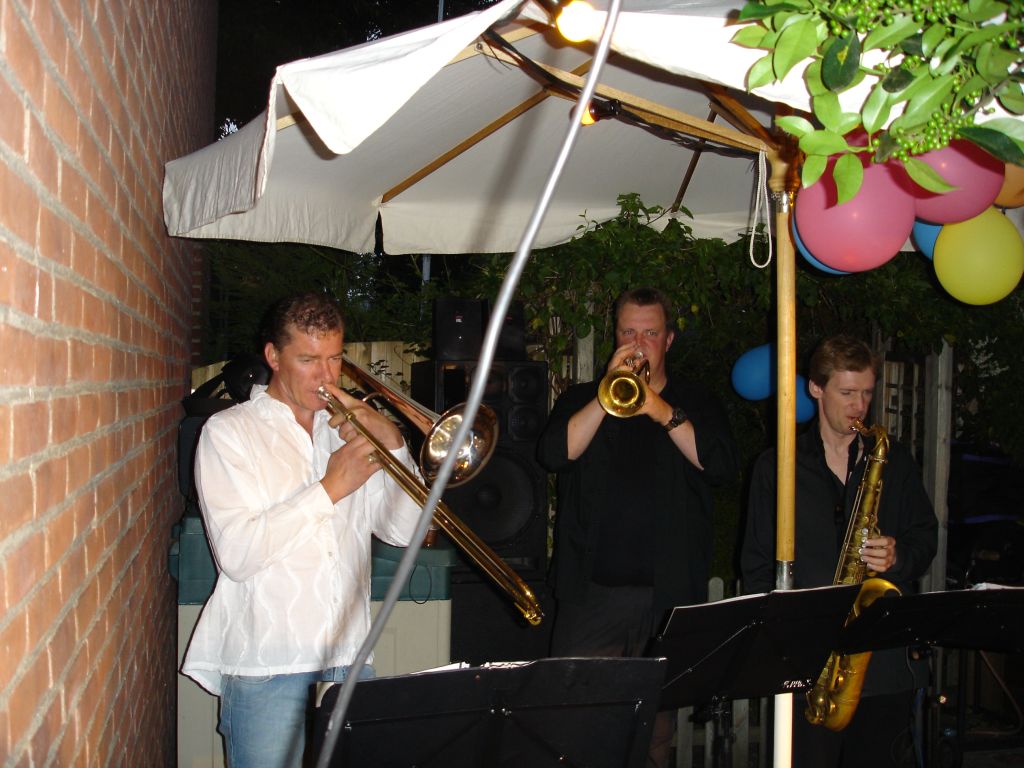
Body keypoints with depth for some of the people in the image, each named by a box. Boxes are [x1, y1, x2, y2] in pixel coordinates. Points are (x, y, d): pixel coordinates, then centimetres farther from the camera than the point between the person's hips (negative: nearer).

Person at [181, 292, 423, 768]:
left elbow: (402, 531, 5)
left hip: (348, 657, 4)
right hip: (266, 664, -4)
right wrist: (330, 488, -15)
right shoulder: (229, 432, -1)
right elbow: (236, 555, -15)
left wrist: (392, 443, -8)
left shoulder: (349, 429, 13)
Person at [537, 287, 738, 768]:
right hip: (591, 589, 0)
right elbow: (552, 454, -6)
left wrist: (664, 412, -14)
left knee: (655, 726, 6)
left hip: (668, 593, 0)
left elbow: (722, 466, -6)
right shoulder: (581, 399, 12)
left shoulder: (697, 406, 12)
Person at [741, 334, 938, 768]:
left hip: (887, 658, 2)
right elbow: (757, 563, 5)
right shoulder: (776, 466, 6)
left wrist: (899, 558, -7)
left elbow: (926, 536, 16)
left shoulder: (894, 461, 14)